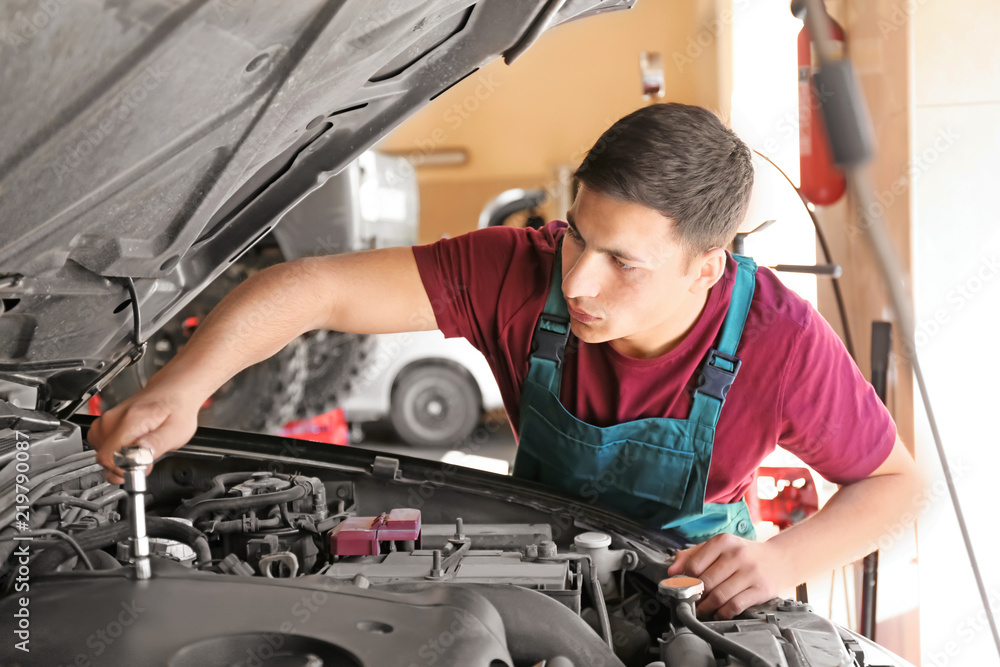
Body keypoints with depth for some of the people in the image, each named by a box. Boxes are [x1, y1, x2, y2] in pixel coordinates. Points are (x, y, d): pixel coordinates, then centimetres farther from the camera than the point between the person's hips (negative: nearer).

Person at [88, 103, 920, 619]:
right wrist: (180, 389, -44)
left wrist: (786, 561, -29)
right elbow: (314, 287, -30)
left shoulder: (782, 343, -27)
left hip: (691, 586, -1)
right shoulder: (522, 275, -27)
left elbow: (896, 479, -11)